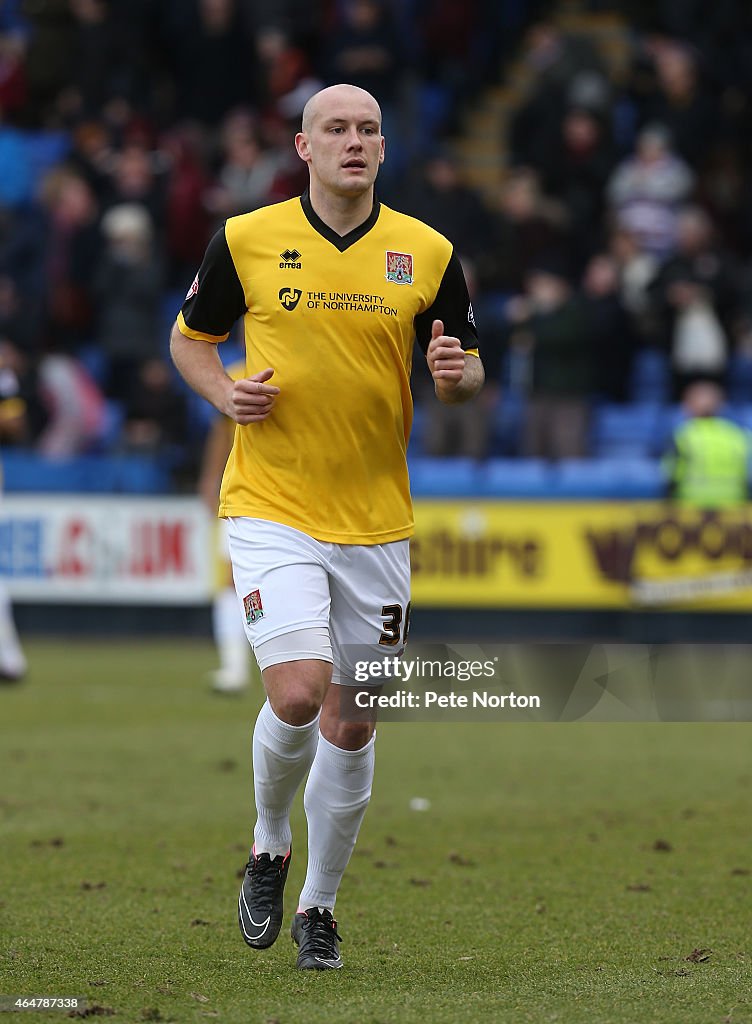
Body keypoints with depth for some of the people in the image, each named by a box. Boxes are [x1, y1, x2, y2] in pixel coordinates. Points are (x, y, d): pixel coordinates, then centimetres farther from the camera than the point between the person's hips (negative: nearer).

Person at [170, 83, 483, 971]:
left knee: (350, 725, 7)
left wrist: (457, 373, -14)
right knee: (297, 693, -19)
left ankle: (318, 905, 25)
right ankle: (268, 846, 10)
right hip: (271, 508, -2)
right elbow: (188, 338, 12)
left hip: (376, 520, 3)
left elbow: (467, 371, 10)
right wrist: (225, 393, -8)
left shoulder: (427, 253, 2)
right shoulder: (245, 240, -3)